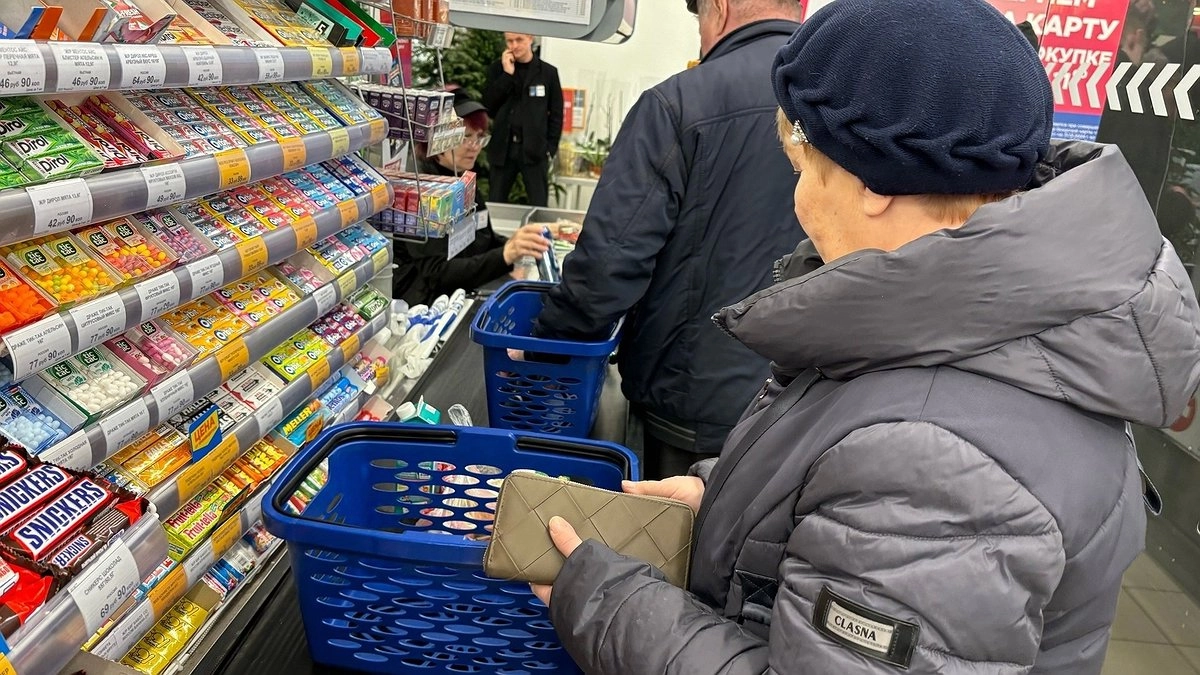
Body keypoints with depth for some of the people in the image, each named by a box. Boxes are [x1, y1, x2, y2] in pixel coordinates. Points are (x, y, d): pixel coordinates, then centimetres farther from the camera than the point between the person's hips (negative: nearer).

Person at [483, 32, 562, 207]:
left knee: (539, 206, 2)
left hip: (535, 149, -1)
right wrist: (507, 74, -9)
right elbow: (487, 106, -3)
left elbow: (556, 114, 5)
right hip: (503, 148, 2)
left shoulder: (548, 72, 4)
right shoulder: (497, 69, 7)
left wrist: (550, 148, -3)